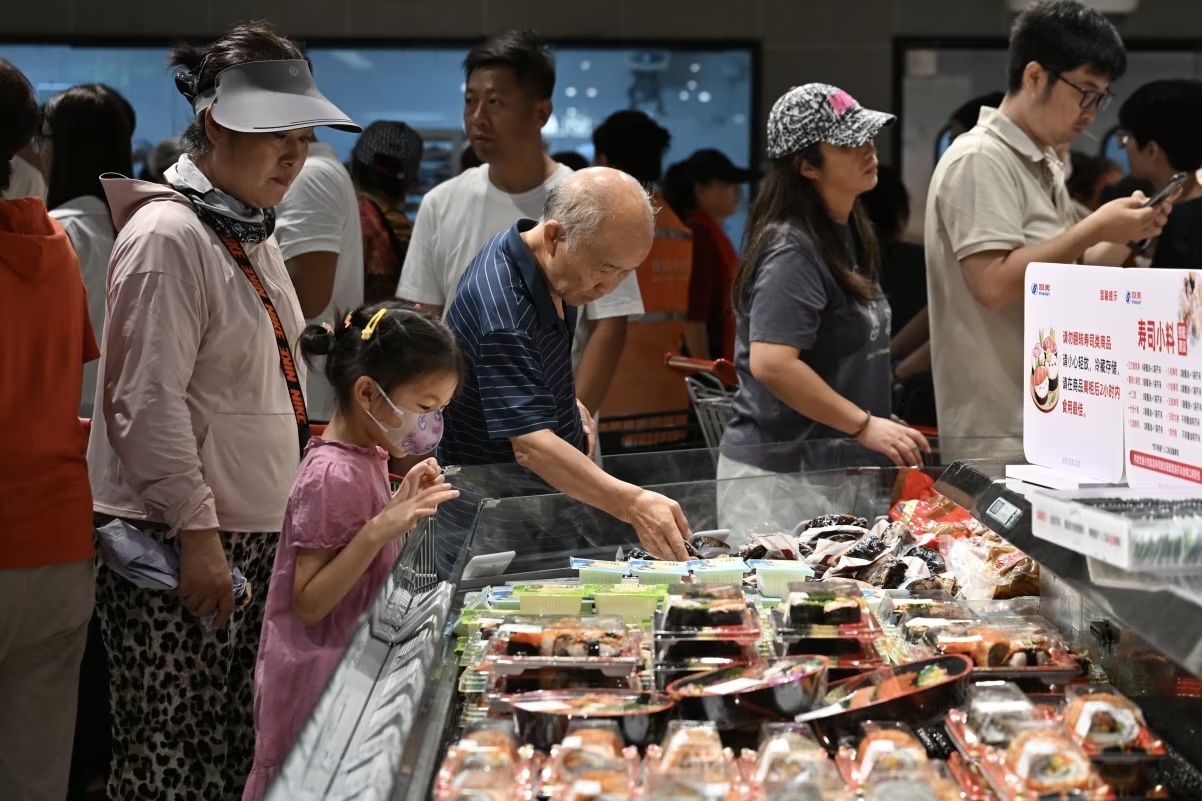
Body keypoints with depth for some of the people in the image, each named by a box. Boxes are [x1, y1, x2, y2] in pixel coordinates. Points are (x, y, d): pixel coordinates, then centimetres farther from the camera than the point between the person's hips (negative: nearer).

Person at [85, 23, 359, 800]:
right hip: (177, 544, -9)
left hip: (254, 537, 9)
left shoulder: (253, 232, 15)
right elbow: (148, 404, -18)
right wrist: (196, 530, -19)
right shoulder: (167, 235, -14)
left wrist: (290, 517, 23)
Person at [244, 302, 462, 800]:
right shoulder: (335, 477, -20)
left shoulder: (365, 459, 8)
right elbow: (309, 603, -22)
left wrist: (404, 503, 5)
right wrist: (382, 528, -30)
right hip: (322, 681, -9)